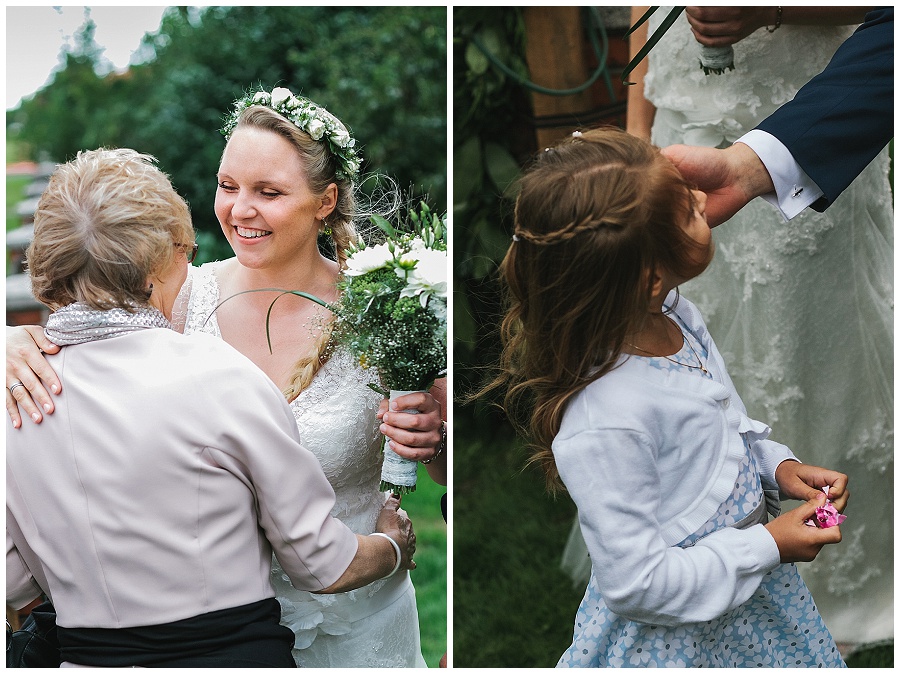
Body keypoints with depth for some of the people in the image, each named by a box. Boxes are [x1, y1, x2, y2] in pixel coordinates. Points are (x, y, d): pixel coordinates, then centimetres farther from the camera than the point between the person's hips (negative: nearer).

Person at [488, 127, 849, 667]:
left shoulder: (678, 317, -9)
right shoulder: (604, 426, -36)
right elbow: (637, 583, -28)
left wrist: (777, 465, -6)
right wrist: (767, 547, -21)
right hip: (674, 634, -8)